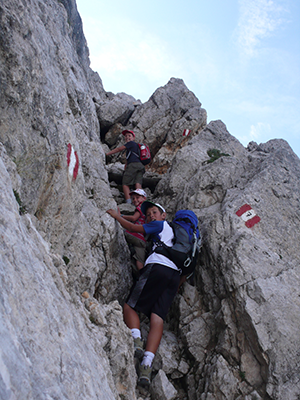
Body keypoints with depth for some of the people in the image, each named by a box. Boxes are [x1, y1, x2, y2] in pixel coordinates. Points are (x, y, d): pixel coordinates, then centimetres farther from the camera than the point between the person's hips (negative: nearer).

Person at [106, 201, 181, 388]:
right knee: (157, 318, -9)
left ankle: (136, 339, -22)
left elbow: (133, 228, 14)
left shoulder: (162, 225, 14)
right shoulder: (172, 232, 35)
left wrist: (116, 216, 26)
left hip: (158, 267, -6)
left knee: (129, 306, 0)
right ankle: (147, 365, -22)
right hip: (175, 274, 7)